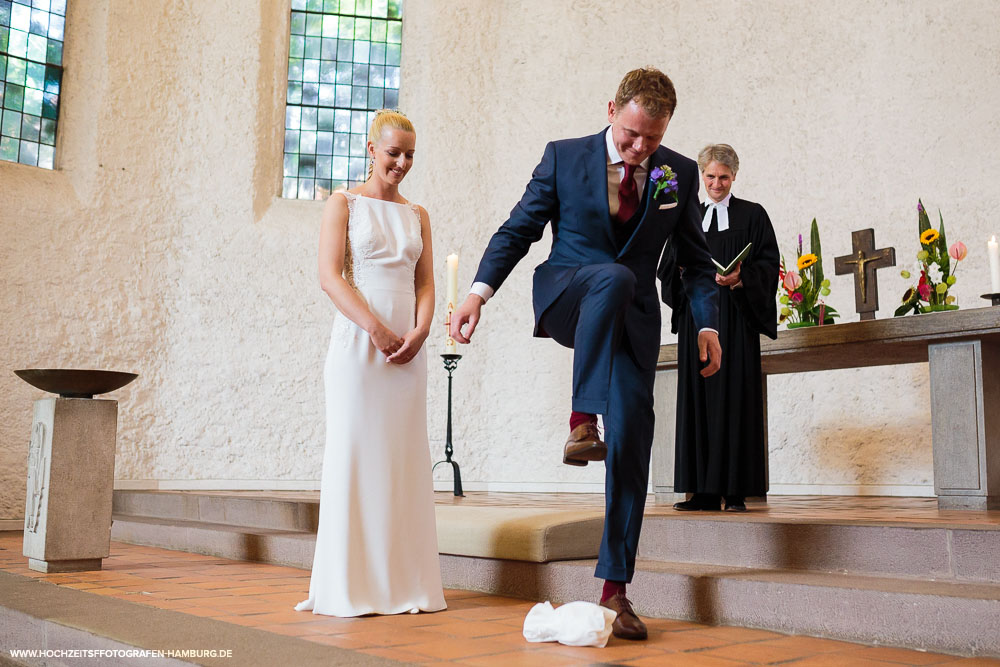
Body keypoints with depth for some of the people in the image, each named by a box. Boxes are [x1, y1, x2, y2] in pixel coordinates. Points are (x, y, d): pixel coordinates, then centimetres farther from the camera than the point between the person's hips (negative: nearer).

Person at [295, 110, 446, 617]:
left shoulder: (417, 216, 17)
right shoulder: (344, 204, 4)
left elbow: (425, 283, 13)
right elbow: (330, 276, -6)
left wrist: (419, 332, -7)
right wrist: (377, 329, -15)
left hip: (408, 350, 4)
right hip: (358, 345, -4)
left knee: (404, 459, 4)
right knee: (353, 455, -3)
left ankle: (404, 583, 11)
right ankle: (350, 586, 3)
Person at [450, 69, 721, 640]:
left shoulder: (680, 174, 4)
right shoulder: (564, 157, -2)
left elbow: (696, 258, 11)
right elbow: (519, 229, 1)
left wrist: (708, 323, -2)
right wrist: (480, 291, -12)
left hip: (633, 318, 2)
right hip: (566, 302, -2)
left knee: (632, 443, -6)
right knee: (613, 277, -38)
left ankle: (615, 587, 3)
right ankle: (582, 421, -35)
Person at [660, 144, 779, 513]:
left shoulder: (752, 215, 7)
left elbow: (769, 263, -1)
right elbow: (667, 265, 12)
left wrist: (740, 279, -18)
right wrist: (681, 262, -9)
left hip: (735, 319, -3)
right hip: (696, 319, 4)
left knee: (734, 397, -5)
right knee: (697, 399, 0)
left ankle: (736, 491, -2)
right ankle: (704, 492, 4)